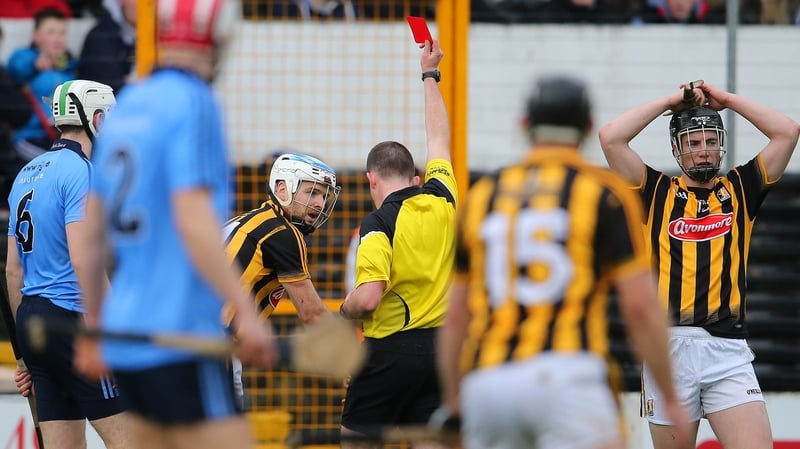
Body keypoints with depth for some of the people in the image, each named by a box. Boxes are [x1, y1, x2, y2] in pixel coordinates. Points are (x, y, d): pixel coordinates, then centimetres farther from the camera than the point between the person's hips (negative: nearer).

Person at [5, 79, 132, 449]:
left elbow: (13, 269, 20)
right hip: (71, 320, -9)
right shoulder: (81, 171, -9)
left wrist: (25, 353, 24)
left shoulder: (28, 174, 18)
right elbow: (82, 259, -20)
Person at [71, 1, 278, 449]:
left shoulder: (128, 105, 14)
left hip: (127, 329, 8)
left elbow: (93, 230, 18)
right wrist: (245, 311, -23)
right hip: (179, 337, -8)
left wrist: (93, 326, 26)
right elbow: (193, 220, -20)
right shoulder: (194, 103, -9)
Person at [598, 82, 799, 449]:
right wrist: (671, 101, 7)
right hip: (669, 346, 0)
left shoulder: (739, 190, 15)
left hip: (728, 350, 0)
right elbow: (611, 137, -1)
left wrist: (727, 100, 12)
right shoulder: (657, 192, 10)